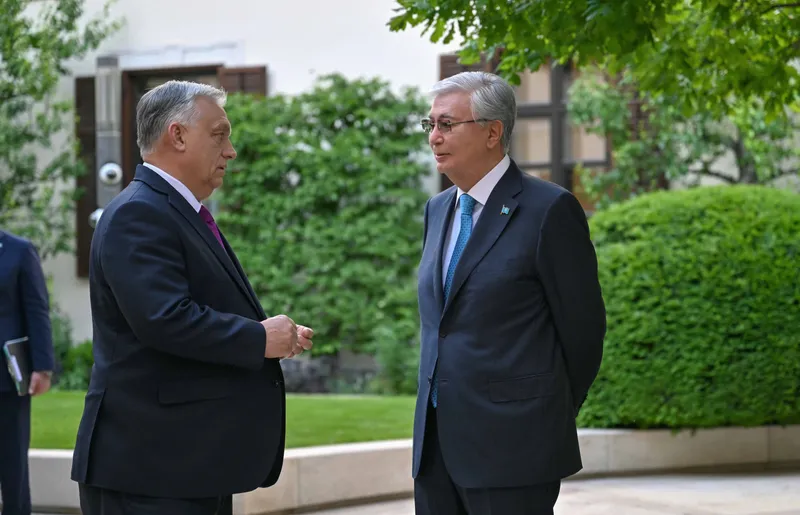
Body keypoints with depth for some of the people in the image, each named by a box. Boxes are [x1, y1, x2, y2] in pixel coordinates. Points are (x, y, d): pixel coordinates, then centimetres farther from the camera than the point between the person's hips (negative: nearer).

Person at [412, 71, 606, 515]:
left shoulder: (548, 210, -9)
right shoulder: (438, 210, 14)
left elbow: (582, 328, -5)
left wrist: (550, 422, 6)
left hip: (511, 445, -7)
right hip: (437, 443, 7)